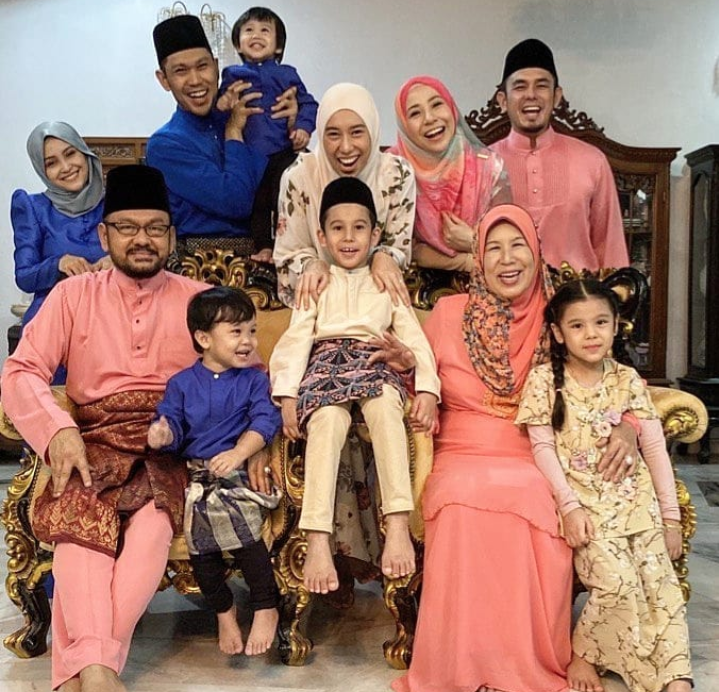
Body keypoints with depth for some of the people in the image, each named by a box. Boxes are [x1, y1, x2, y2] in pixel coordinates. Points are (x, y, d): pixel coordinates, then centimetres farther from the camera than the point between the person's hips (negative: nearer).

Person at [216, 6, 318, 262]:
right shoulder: (232, 75, 10)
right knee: (256, 205, 9)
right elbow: (220, 101, 11)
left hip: (283, 152, -2)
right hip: (248, 155, 2)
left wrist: (304, 127, -13)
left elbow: (308, 104, 4)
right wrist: (220, 104, -12)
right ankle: (263, 247, 19)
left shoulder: (286, 74, 5)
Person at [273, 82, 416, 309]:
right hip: (318, 293, 0)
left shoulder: (398, 174, -10)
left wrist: (383, 257, -26)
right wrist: (311, 265, -27)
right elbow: (288, 255, -4)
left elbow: (400, 248, -2)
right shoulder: (298, 177, -12)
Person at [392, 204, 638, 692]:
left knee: (538, 505, -34)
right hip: (462, 461, 0)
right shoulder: (449, 312, 8)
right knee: (466, 503, -34)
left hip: (534, 465, 1)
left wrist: (626, 427, -6)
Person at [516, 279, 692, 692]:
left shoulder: (628, 380, 5)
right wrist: (570, 506, -16)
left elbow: (655, 448, 6)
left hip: (636, 498, 4)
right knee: (617, 581, -20)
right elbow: (543, 449, -6)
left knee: (663, 585, -8)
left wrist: (670, 514, 2)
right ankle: (583, 655, 4)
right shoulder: (544, 380, -3)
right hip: (584, 500, -3)